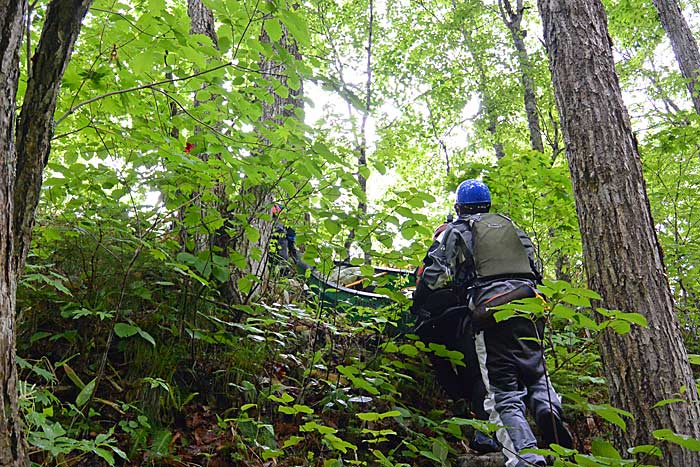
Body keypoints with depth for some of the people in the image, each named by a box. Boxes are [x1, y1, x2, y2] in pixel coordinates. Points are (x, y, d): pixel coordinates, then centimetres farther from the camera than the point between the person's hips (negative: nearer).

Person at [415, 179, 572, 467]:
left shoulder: (456, 231, 13)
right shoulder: (511, 226, 27)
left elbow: (436, 276, 7)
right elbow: (535, 267, 26)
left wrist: (418, 296, 25)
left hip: (490, 310, -4)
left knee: (503, 393, -4)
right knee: (535, 371, 21)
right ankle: (549, 410, -11)